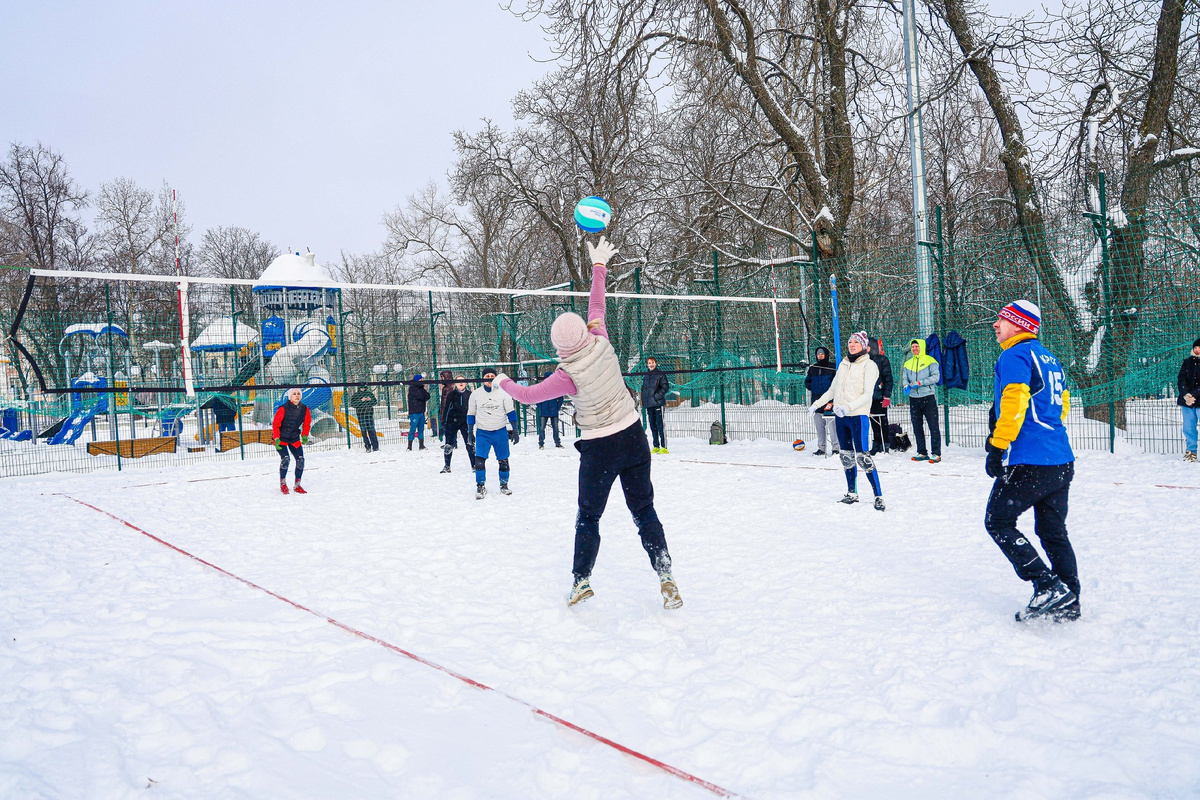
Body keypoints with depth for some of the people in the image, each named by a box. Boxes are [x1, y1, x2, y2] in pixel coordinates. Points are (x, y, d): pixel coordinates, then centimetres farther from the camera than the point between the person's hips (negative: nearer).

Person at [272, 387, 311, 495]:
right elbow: (275, 424, -14)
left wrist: (304, 435, -4)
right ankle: (283, 483, 2)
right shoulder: (283, 409, -19)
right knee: (285, 458, -19)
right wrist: (277, 439, -20)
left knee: (300, 460, -7)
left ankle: (297, 485, 9)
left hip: (295, 438, 4)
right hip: (281, 438, -4)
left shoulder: (305, 409, -5)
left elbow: (307, 424, 9)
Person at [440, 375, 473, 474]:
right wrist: (443, 423, -2)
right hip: (452, 422, 0)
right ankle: (447, 466, 14)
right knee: (449, 445, 3)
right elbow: (446, 409, 2)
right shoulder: (451, 394, 1)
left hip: (465, 422, 0)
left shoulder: (469, 394, 4)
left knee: (470, 443, -3)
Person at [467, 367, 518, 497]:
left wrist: (514, 430, -2)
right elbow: (471, 414, 10)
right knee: (479, 460, -13)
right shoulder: (475, 395, 2)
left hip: (501, 432, 0)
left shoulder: (503, 393, -2)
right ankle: (480, 487, 1)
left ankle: (504, 485, 23)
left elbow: (511, 412, 2)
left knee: (503, 461, 6)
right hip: (482, 433, 0)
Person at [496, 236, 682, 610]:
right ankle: (666, 578, 5)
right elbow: (596, 307, 7)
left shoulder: (568, 375, -18)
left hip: (599, 448, -4)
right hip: (634, 436, 4)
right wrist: (599, 265, 19)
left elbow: (529, 395, -6)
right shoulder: (601, 344, -9)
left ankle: (581, 581, 21)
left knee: (588, 517, 13)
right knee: (644, 511, 10)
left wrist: (504, 382, 14)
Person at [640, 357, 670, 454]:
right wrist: (643, 401, 11)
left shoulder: (660, 374, -1)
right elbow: (643, 389, 22)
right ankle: (656, 447, 16)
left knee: (660, 425, -10)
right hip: (648, 404, 6)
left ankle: (664, 447, -11)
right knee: (652, 426, 9)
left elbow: (666, 387, -6)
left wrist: (657, 396, -14)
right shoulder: (645, 376, 16)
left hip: (658, 403, -6)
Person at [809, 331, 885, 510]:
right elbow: (832, 389, 23)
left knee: (863, 457, -12)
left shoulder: (868, 365, -5)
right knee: (846, 456, 11)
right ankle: (852, 494, 20)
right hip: (840, 416, 6)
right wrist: (817, 403, 18)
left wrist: (848, 407, -26)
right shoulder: (843, 364, 13)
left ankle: (878, 497, -7)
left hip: (858, 415, -6)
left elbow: (867, 394, -14)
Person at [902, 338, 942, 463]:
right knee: (917, 427, 8)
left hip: (928, 397, -5)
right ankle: (922, 453, 16)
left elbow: (936, 377, -9)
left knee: (933, 426, -6)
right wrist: (906, 386, -10)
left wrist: (920, 383, -18)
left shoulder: (930, 361, 0)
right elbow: (905, 378, 13)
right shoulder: (908, 364, 15)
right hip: (914, 398, 5)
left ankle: (936, 453, -3)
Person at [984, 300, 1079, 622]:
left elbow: (1014, 404, -20)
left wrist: (997, 448, -18)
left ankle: (1049, 587, -7)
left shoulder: (1015, 355, -9)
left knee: (998, 522, 0)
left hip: (1030, 461, -9)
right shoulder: (1049, 358, 19)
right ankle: (1068, 603, 18)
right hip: (1062, 462, 9)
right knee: (1053, 531, 15)